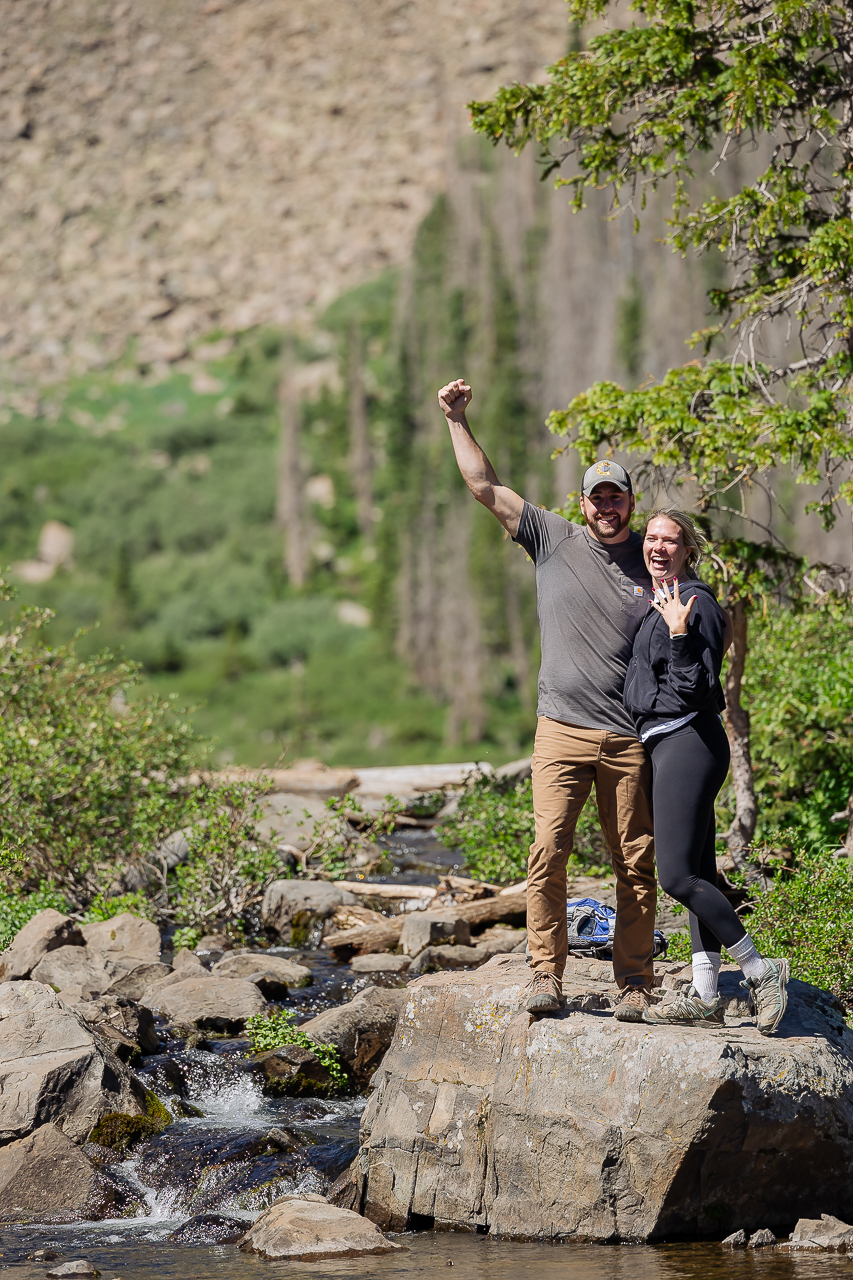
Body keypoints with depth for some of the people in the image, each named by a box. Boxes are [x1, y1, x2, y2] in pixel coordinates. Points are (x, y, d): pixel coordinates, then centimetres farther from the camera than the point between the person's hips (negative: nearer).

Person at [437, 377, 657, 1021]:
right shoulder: (554, 539, 7)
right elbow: (487, 486, 6)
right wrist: (457, 420, 2)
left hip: (631, 738, 0)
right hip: (563, 731, 0)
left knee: (636, 862, 2)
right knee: (548, 852, -10)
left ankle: (635, 981, 9)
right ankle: (547, 973, -3)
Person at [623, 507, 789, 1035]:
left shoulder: (696, 604, -13)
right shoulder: (658, 604, 17)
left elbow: (698, 690, -20)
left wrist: (679, 636, -30)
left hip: (688, 743, -10)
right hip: (667, 743, 10)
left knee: (677, 875, -14)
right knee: (697, 875, 9)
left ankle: (760, 970, -7)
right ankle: (705, 996, 10)